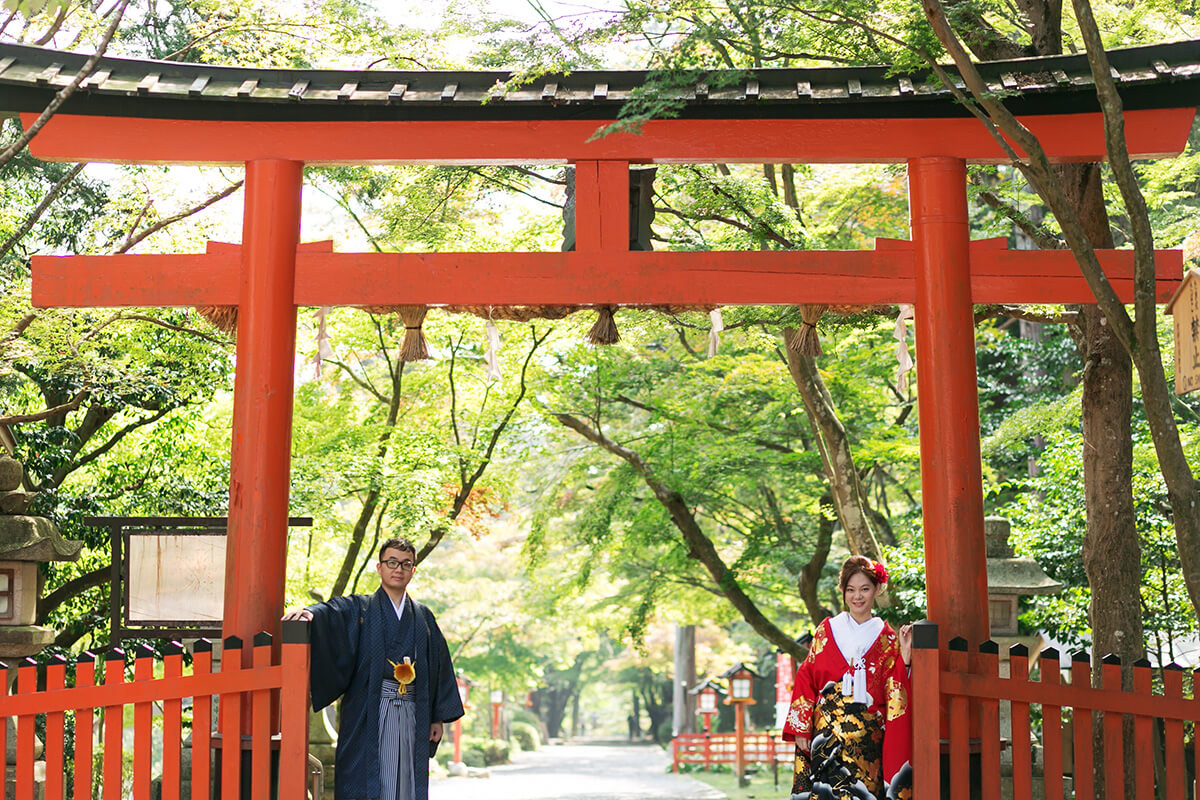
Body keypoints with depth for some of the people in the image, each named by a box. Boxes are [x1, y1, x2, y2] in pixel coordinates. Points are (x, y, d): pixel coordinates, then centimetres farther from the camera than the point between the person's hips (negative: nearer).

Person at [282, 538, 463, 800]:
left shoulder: (423, 617, 16)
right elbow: (331, 612, -13)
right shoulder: (359, 609, 8)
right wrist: (308, 612, -36)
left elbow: (440, 667, 15)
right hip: (368, 715, -3)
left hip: (411, 714, 3)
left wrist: (438, 717, 9)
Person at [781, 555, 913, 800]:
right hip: (827, 732, -1)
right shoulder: (828, 630, 8)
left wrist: (905, 657, -11)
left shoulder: (887, 640, 8)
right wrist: (800, 729, -1)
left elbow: (895, 695, 3)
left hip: (868, 738, 1)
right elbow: (805, 680, 6)